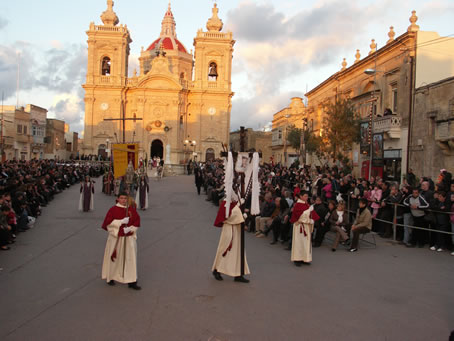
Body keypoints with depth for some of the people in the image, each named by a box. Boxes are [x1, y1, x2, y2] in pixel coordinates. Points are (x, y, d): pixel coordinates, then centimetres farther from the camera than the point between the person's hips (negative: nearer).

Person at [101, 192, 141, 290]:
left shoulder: (131, 209, 3)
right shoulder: (113, 209, -5)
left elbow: (137, 221, 3)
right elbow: (108, 222, -12)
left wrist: (130, 228, -13)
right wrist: (121, 221, -21)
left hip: (129, 238, 2)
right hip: (116, 237, -2)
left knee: (130, 258, 0)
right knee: (114, 258, 10)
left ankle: (131, 282, 4)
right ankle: (110, 277, 32)